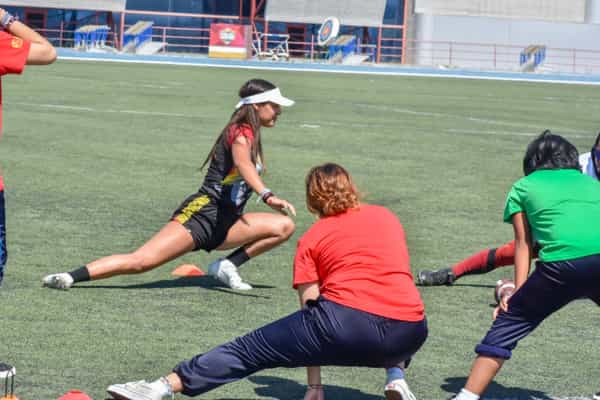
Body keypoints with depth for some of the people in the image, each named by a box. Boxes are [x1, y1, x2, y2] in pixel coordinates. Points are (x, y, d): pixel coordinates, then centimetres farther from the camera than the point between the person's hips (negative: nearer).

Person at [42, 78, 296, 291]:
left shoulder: (250, 135, 17)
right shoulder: (241, 133, -11)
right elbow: (242, 163, -34)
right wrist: (267, 196, -49)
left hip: (225, 224, 9)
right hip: (201, 213, -9)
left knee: (284, 226, -7)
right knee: (140, 262, -23)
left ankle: (228, 266, -6)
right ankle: (71, 277, -17)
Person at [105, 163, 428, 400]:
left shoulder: (311, 240, 14)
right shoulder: (388, 217, 24)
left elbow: (311, 307, 11)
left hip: (348, 319, -4)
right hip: (410, 336, 4)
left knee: (250, 351, 6)